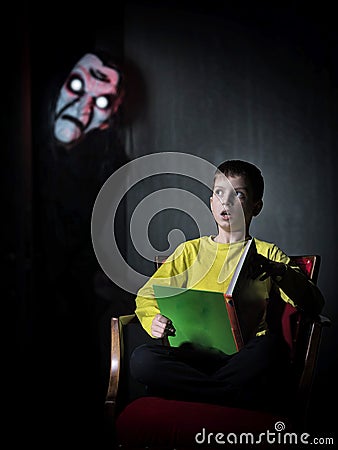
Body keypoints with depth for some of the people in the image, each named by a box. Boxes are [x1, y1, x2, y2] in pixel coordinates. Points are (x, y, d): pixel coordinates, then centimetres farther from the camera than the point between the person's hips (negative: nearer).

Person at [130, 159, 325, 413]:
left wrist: (278, 271, -15)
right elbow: (147, 296, 20)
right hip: (194, 351, 2)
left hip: (244, 354, -2)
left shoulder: (267, 254, 16)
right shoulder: (190, 251, 22)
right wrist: (154, 320, -4)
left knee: (271, 347, -37)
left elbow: (314, 304, 4)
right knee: (142, 359, -28)